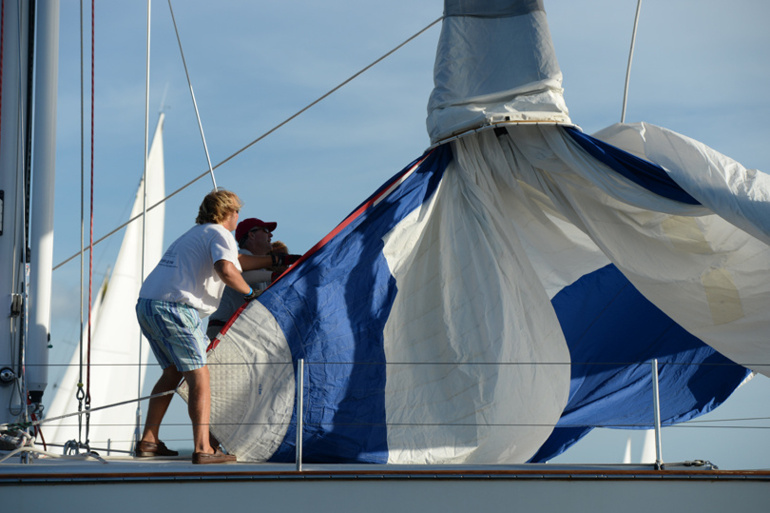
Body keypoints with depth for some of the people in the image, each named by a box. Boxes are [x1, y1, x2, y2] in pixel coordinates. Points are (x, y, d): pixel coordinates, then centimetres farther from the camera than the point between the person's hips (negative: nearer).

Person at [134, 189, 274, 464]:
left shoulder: (195, 234, 31)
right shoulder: (219, 233, 1)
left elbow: (236, 259, 42)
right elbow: (226, 269, -20)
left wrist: (273, 260, 48)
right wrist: (248, 292, -3)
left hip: (146, 305, 9)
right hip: (174, 308, -9)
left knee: (173, 371, 21)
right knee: (199, 376, -6)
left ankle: (148, 441, 20)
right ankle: (203, 449, -14)